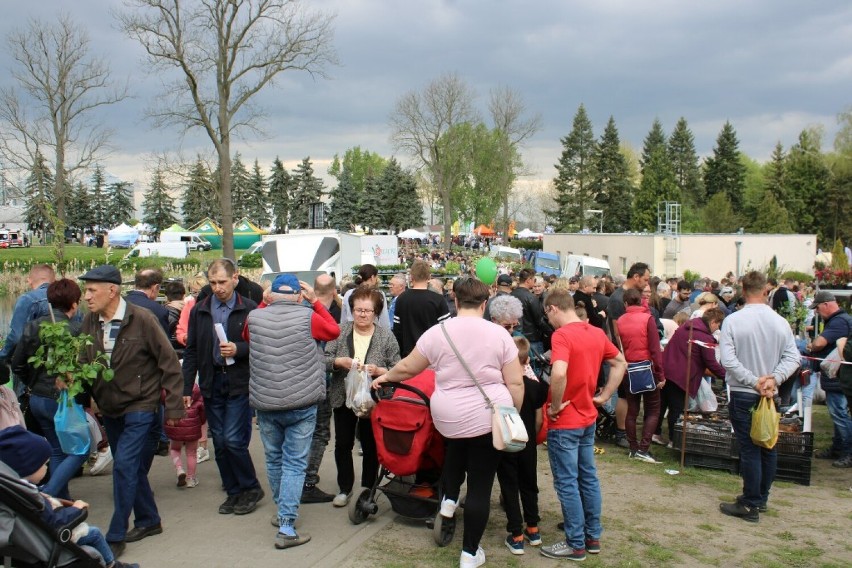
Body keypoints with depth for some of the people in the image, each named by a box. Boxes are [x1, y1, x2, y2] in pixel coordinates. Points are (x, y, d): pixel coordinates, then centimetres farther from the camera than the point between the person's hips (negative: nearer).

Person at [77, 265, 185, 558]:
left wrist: (173, 407, -11)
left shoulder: (142, 319, -18)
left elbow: (169, 364, -12)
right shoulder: (89, 322, -3)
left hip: (139, 406, -6)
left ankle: (116, 536, 3)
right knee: (131, 467, 15)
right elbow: (83, 363, 9)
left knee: (125, 465, -10)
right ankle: (148, 521, 32)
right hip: (108, 407, 6)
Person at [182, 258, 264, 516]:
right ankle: (234, 492, 23)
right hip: (211, 383, 4)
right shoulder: (200, 310, 7)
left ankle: (251, 489, 13)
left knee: (233, 440, -7)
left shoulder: (249, 309, -4)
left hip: (240, 383, -4)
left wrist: (239, 349, -19)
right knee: (219, 442, 9)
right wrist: (186, 388, 5)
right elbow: (191, 351, 9)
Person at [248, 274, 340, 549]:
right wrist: (315, 301, 10)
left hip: (265, 403, 3)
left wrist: (265, 302, 18)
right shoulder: (307, 317, -10)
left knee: (274, 459, 19)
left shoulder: (254, 317, -2)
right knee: (295, 464, 2)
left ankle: (283, 511, 35)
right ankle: (286, 527, -1)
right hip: (301, 404, -3)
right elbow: (334, 330, 9)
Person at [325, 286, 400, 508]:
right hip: (344, 398, 2)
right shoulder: (340, 331, -4)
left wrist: (378, 370, -23)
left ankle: (368, 490, 27)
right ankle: (345, 488, 28)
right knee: (342, 444, 11)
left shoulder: (387, 337, -7)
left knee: (371, 447, 9)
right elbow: (324, 360, -5)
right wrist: (341, 361, -23)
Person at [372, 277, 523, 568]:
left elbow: (407, 367, 6)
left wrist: (386, 377, 24)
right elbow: (515, 383, -3)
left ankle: (449, 498, 29)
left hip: (449, 416, 2)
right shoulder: (499, 334, -4)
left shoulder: (438, 332, -4)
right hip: (490, 418, -1)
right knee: (480, 487, 8)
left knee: (458, 445, 37)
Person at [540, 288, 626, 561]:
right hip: (588, 417, 8)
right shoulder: (597, 333, 4)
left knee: (567, 483, 3)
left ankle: (575, 544, 12)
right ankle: (593, 536, 27)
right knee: (588, 477, 17)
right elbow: (620, 363, 15)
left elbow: (559, 374, -36)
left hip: (564, 422, -8)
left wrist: (555, 406, -21)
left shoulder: (562, 335, -20)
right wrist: (604, 395, 11)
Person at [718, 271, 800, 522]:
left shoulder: (732, 320, -13)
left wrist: (754, 381, -15)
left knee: (750, 449, 0)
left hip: (743, 395, -4)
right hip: (771, 395, 4)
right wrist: (774, 378, -11)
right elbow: (792, 357, -6)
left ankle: (750, 505, 6)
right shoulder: (781, 322, -3)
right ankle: (761, 497, 29)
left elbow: (727, 359, -19)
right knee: (769, 446, 16)